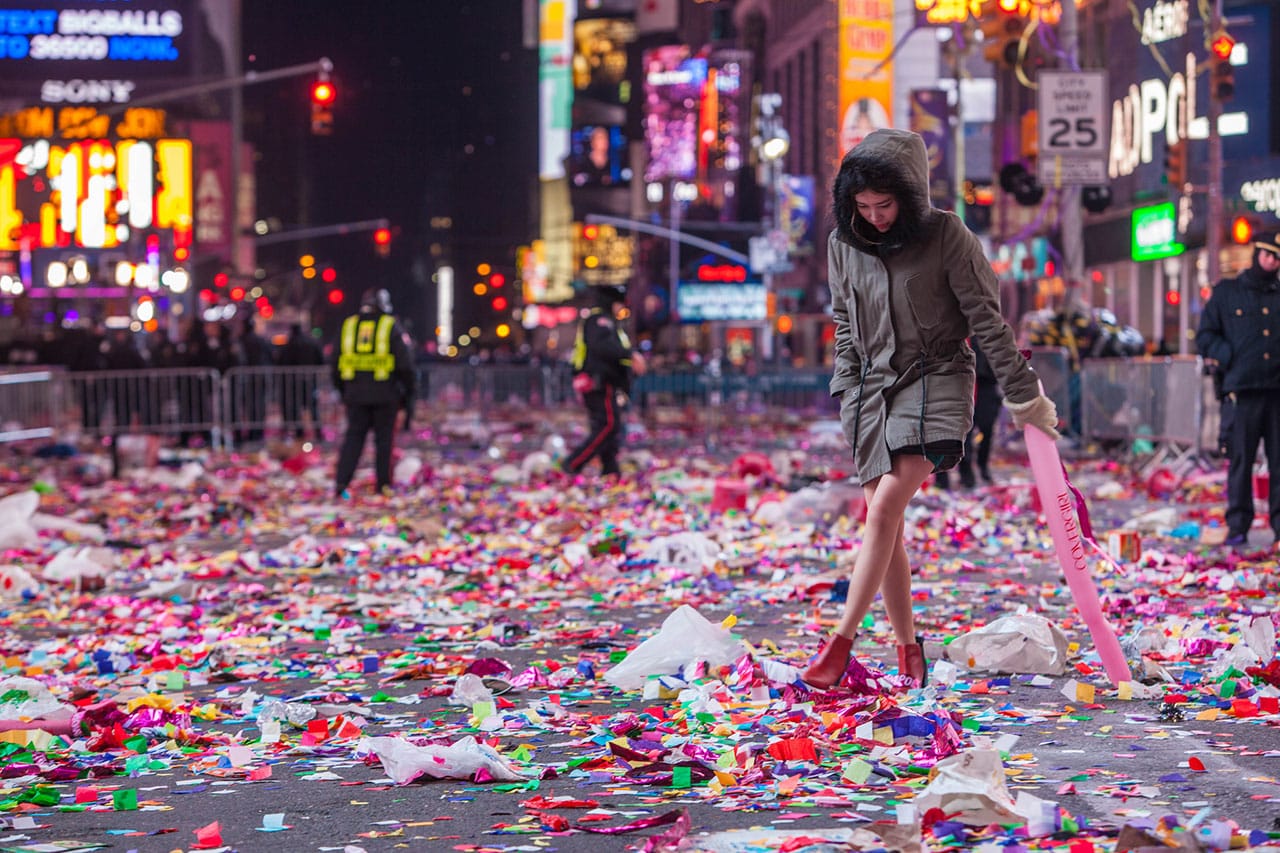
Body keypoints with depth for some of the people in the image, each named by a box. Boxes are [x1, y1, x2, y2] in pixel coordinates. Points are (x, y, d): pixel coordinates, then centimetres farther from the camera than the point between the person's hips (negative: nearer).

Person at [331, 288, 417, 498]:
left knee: (353, 437, 5)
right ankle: (383, 484, 9)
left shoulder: (348, 325, 9)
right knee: (384, 438, 6)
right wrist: (409, 392, 4)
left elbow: (336, 363, 14)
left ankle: (341, 482, -6)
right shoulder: (391, 327, -2)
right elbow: (405, 364, -5)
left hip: (355, 393, 3)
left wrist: (342, 391, 22)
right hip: (385, 394, -3)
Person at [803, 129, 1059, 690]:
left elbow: (987, 320, -5)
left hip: (936, 381, -5)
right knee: (884, 522, 1)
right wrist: (848, 393, 8)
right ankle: (908, 650, 11)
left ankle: (841, 641, -17)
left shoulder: (945, 237, -8)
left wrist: (1023, 396, -4)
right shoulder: (843, 245, 5)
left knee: (884, 509, -19)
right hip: (873, 386, 5)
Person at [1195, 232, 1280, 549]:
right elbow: (1205, 336, 9)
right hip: (1243, 391, -2)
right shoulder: (1227, 292, 10)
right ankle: (1238, 527, 3)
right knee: (1241, 460, -2)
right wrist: (1230, 358, -5)